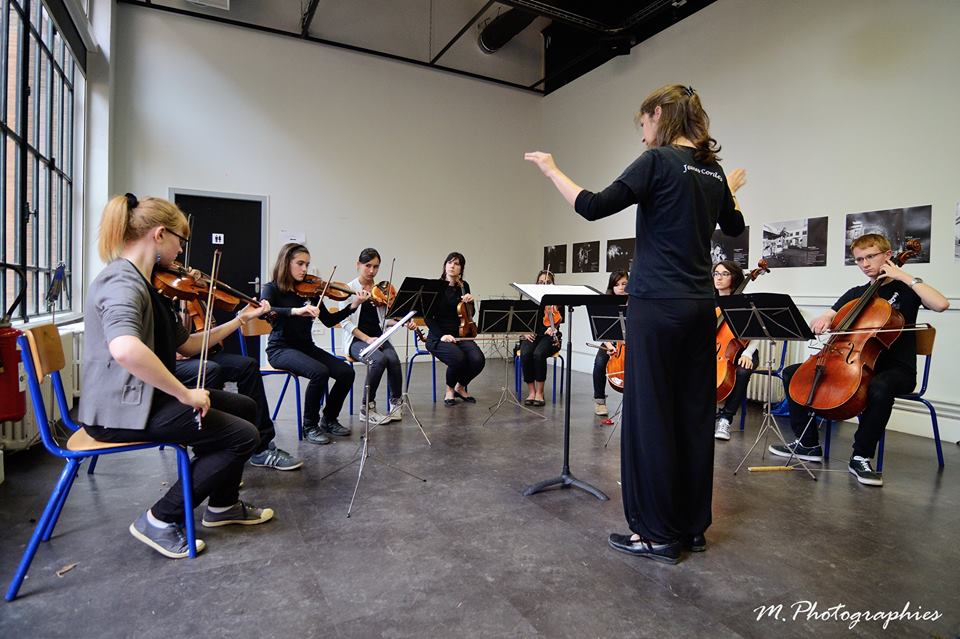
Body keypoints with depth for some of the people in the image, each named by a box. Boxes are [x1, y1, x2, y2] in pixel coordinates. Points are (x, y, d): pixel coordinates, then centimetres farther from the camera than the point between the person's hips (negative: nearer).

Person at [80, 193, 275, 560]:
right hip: (120, 410, -10)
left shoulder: (144, 282, 11)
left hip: (143, 396, 10)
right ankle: (161, 521, 2)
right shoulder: (122, 281, -21)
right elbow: (125, 349, -42)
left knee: (244, 407, 15)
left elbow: (185, 345, 12)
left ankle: (223, 504, 27)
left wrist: (240, 320, 10)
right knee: (244, 436, -12)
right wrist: (185, 394, -32)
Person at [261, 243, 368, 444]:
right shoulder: (273, 289, -4)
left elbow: (329, 321, 6)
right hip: (281, 349, -5)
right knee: (320, 372, -31)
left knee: (346, 372, -15)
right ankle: (310, 426, -10)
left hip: (307, 347, 5)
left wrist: (353, 305, -7)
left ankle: (329, 419, 7)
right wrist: (295, 310, -40)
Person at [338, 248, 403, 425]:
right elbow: (346, 321, -7)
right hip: (356, 340, -3)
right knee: (379, 359, -33)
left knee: (393, 359, -28)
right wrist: (367, 338, -18)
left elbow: (385, 320, 12)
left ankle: (395, 403, -8)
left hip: (379, 338, 4)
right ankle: (368, 408, -17)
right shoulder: (349, 288, 0)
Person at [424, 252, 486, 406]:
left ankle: (461, 387, 7)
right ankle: (450, 390, -2)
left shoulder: (464, 286, 8)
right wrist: (441, 335, -22)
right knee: (458, 358, -33)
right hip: (438, 337, -4)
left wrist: (469, 302, -6)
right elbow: (428, 317, -8)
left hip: (460, 335, 4)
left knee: (478, 359, -24)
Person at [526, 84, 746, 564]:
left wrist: (551, 170, -4)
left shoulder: (658, 161, -8)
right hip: (700, 307, 8)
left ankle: (659, 534, 10)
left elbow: (593, 207, -17)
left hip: (658, 306, -8)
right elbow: (734, 228, 29)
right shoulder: (712, 169, 15)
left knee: (651, 415, 0)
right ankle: (693, 525, 24)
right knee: (693, 413, 12)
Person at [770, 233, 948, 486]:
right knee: (792, 373, -5)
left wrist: (905, 276, -14)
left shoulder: (905, 290, 0)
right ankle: (808, 444, -1)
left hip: (896, 369, -5)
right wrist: (822, 321, -13)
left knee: (879, 388, -42)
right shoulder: (856, 293, 14)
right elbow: (826, 318, 11)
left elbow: (941, 304, -21)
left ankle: (861, 457, -22)